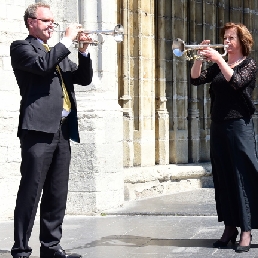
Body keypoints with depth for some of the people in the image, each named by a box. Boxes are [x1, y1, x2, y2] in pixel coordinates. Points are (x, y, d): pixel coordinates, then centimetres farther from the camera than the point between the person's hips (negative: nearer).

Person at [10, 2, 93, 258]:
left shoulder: (58, 52, 25)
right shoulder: (21, 47, 2)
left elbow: (84, 78, 19)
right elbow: (42, 65, -18)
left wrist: (83, 50, 5)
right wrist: (67, 40, -10)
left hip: (62, 131, 7)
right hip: (39, 129, -7)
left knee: (57, 194, 8)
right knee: (30, 192, -8)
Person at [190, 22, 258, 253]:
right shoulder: (218, 66, 15)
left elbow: (236, 82, -19)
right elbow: (196, 79, 4)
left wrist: (218, 59, -22)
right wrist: (200, 58, -10)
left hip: (239, 126, -6)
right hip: (218, 126, 6)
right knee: (223, 178, 7)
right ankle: (230, 227, 14)